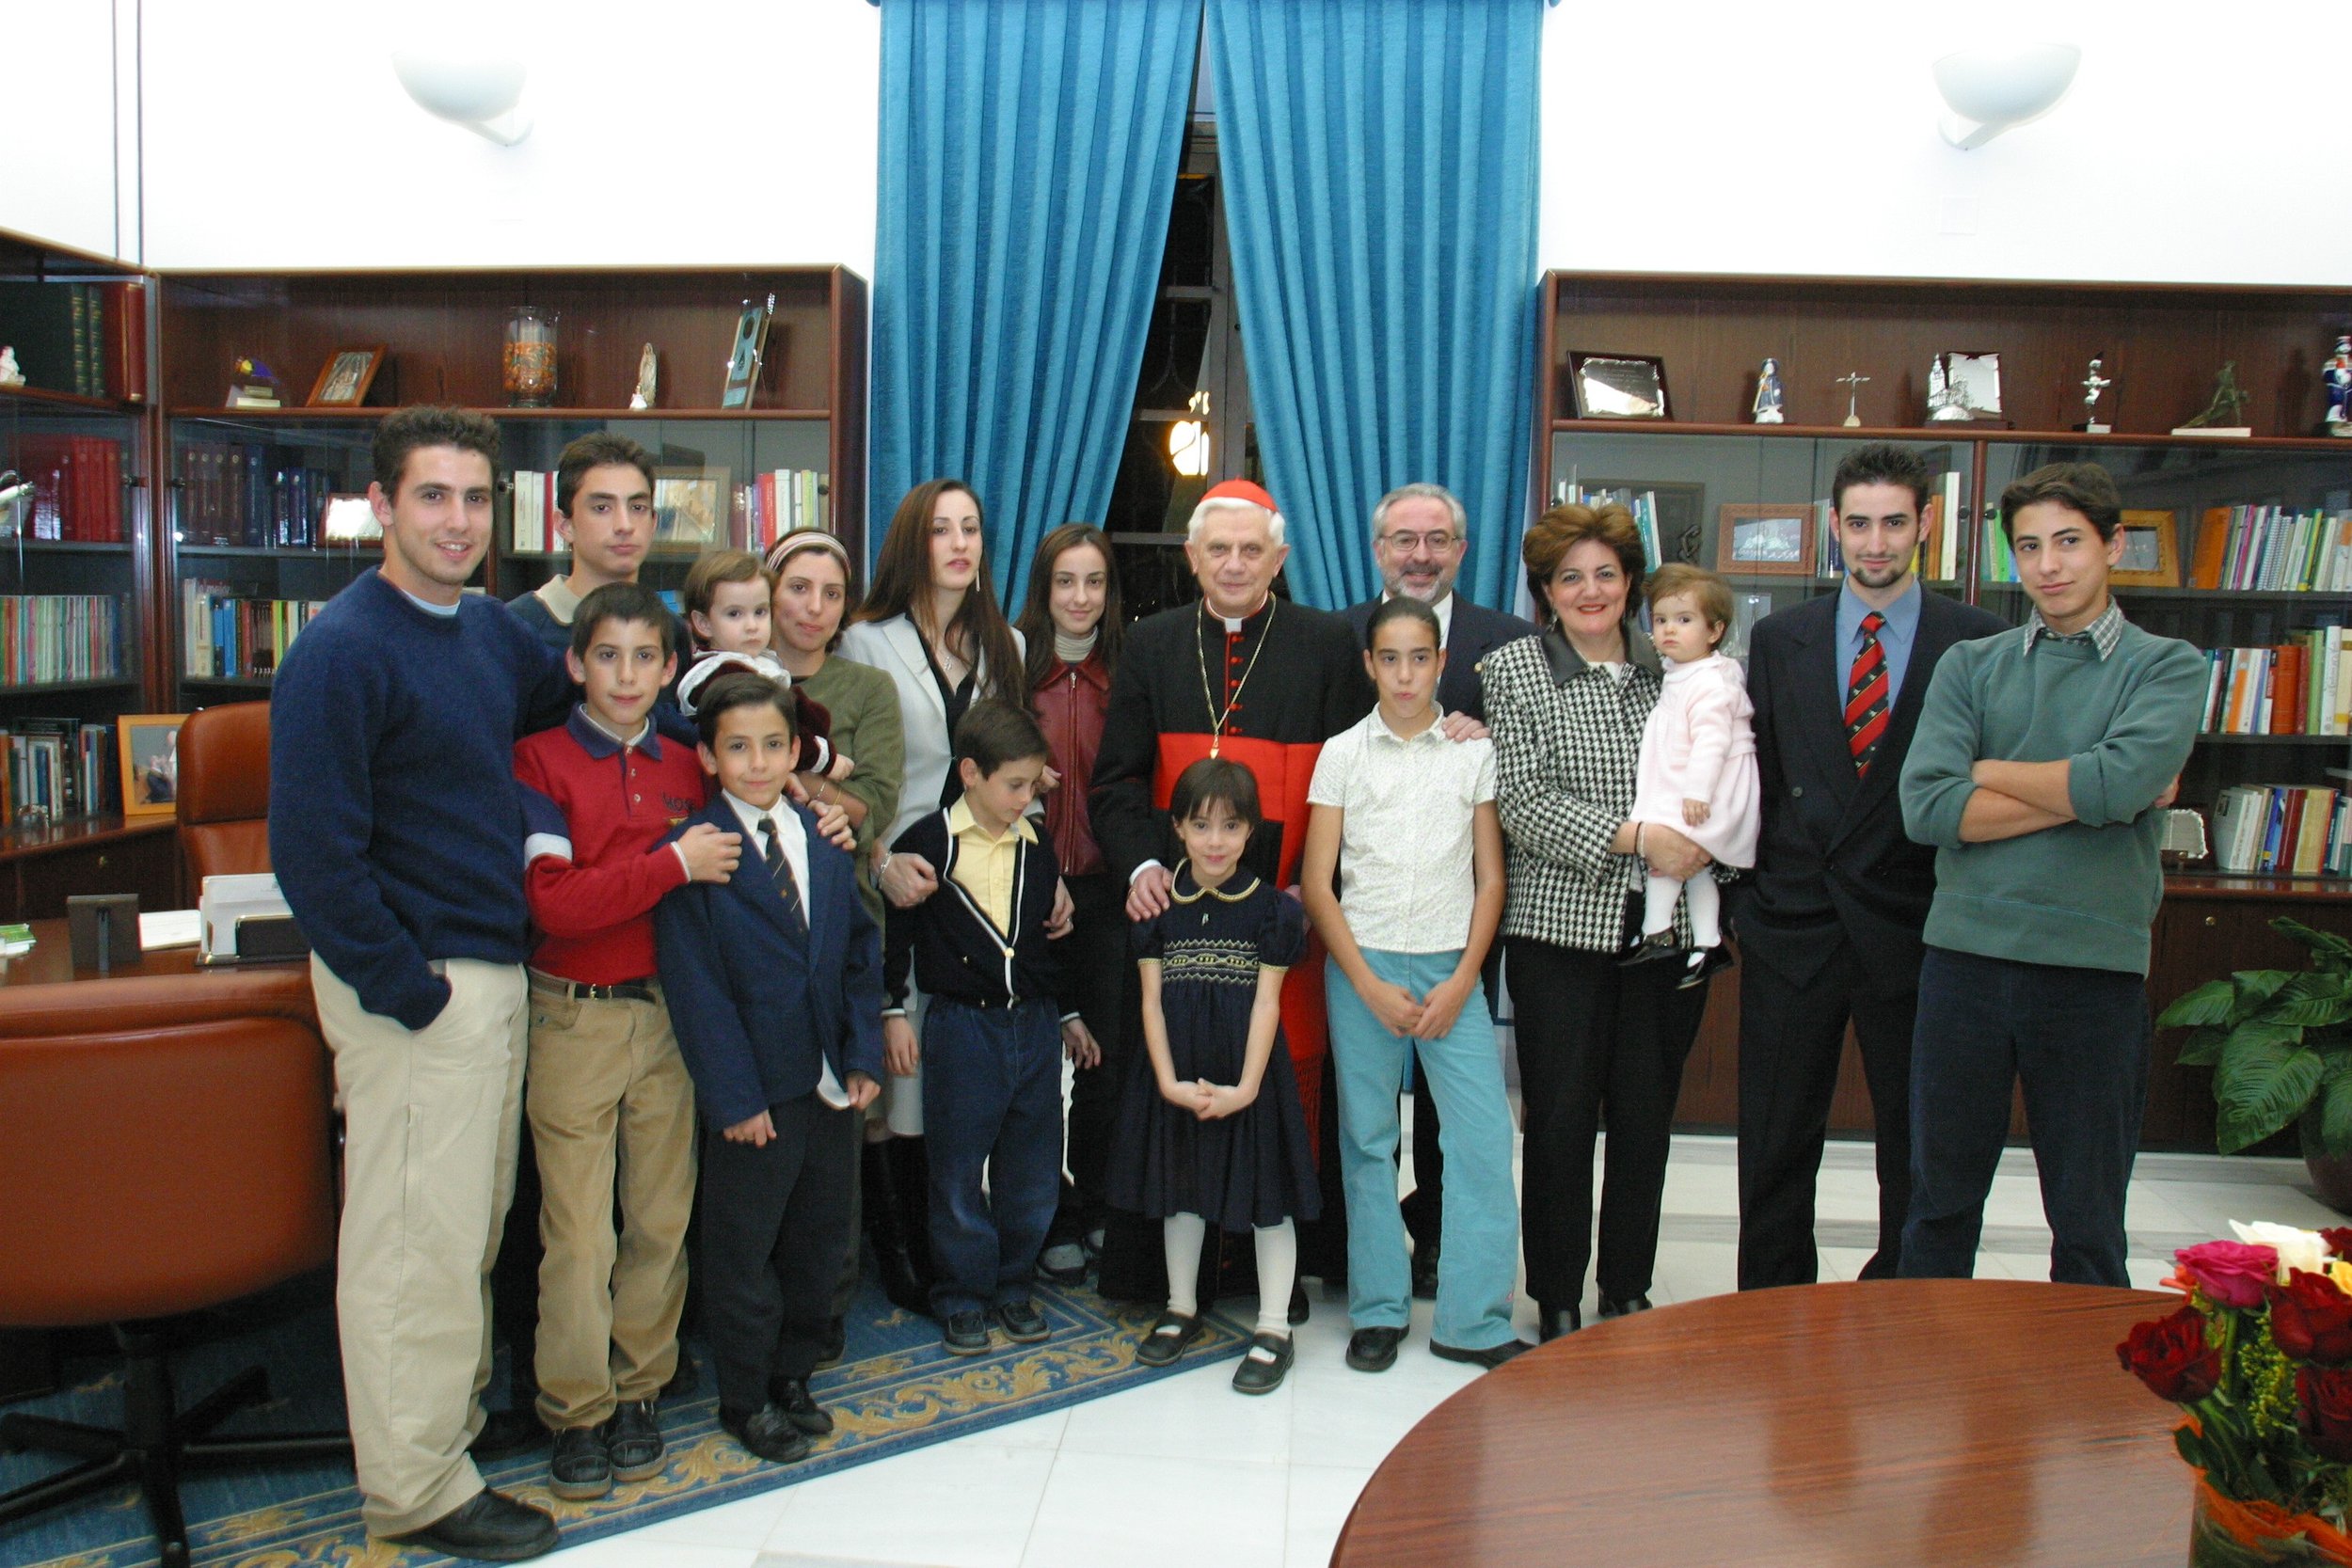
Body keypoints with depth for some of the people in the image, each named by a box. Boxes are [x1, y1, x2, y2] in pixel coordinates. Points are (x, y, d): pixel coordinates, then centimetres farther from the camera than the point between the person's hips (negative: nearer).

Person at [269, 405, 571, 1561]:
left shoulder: (491, 629, 8)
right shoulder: (342, 650, -16)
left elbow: (565, 699, 28)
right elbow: (313, 849, -20)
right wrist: (406, 989, -18)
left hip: (494, 968, 9)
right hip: (414, 986, -8)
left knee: (474, 1218, 20)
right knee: (415, 1236, 3)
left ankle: (460, 1409, 37)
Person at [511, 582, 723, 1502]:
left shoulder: (686, 770, 9)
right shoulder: (539, 761, -5)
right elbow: (554, 901, -16)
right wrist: (672, 864, -18)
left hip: (670, 1012, 4)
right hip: (575, 1017, -4)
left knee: (662, 1217, 9)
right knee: (578, 1228, 1)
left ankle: (637, 1392, 24)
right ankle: (576, 1410, 16)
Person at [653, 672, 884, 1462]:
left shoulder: (824, 840, 6)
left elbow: (861, 949, 8)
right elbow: (695, 987, -13)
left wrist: (864, 1055, -1)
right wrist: (733, 1096, -16)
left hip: (829, 1082, 6)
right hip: (754, 1087, -5)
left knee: (820, 1239, 17)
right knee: (744, 1249, 8)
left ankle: (792, 1375, 36)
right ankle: (745, 1400, 27)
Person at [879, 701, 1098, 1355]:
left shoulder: (1036, 847, 8)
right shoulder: (928, 843, -6)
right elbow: (892, 927, 0)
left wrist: (1068, 1014, 20)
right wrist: (893, 1011, -2)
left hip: (1034, 1025, 4)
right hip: (961, 1025, -4)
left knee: (1033, 1172, 10)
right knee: (959, 1174, 4)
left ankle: (1013, 1284, 27)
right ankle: (963, 1298, 20)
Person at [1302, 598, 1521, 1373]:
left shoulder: (1475, 752, 5)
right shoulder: (1343, 754, 3)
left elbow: (1490, 877, 5)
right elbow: (1317, 882, 1)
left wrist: (1462, 982, -5)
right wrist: (1370, 986, -7)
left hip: (1451, 967, 1)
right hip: (1363, 964, 0)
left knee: (1484, 1138, -5)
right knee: (1367, 1140, 5)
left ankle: (1474, 1320, 7)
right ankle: (1378, 1311, 19)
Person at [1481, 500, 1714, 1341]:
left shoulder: (1673, 668, 11)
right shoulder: (1515, 668, 1)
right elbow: (1520, 800, -9)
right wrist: (1633, 836, -17)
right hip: (1560, 928, -3)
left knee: (1647, 1117, 9)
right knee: (1561, 1120, 3)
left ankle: (1628, 1289, 26)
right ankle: (1557, 1301, 18)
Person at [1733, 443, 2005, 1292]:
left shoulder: (1976, 640, -1)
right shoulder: (1778, 638, 6)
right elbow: (1755, 774, 7)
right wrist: (1745, 891, 2)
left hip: (1914, 928, -1)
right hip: (1793, 925, 2)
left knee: (1915, 1147, 12)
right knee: (1776, 1144, 10)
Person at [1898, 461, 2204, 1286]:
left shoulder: (2168, 667, 2)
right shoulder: (1970, 666, 7)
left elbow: (2119, 780, -18)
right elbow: (1927, 807, -8)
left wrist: (1989, 771, -5)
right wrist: (2083, 795, -10)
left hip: (2095, 968, -1)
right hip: (1965, 954, 2)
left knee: (2087, 1221, 11)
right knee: (1940, 1202, 12)